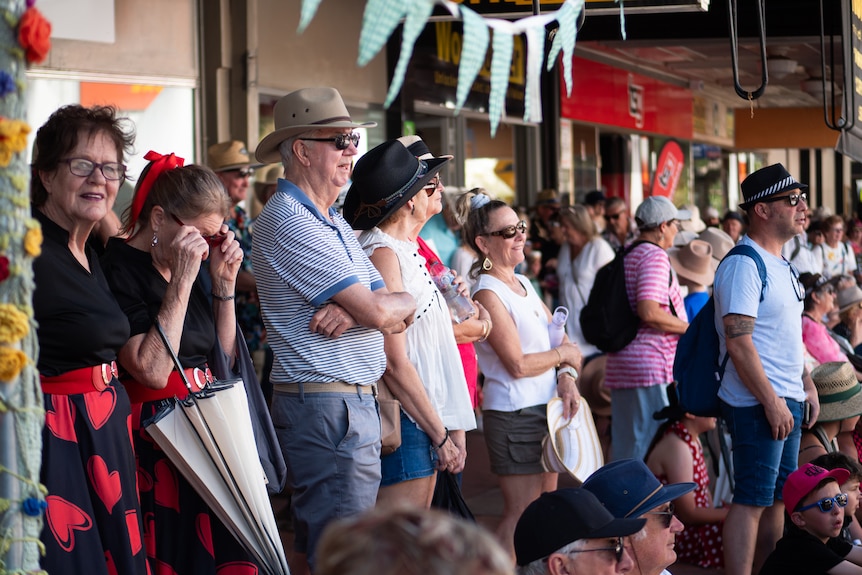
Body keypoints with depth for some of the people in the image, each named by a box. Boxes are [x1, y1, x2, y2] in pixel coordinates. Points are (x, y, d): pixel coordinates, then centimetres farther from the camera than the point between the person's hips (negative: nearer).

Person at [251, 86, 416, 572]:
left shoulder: (335, 223, 18)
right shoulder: (289, 222, -14)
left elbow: (396, 319, 11)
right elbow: (378, 312, -19)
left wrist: (351, 310, -12)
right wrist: (408, 302, 4)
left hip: (355, 400, 10)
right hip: (327, 404, -10)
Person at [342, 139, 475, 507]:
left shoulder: (405, 250, 15)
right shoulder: (382, 253, -14)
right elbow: (394, 363, -18)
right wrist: (441, 436, -14)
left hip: (424, 421, 10)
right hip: (403, 422, -10)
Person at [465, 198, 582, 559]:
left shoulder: (523, 284, 12)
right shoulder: (488, 293, -14)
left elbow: (561, 338, 11)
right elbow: (518, 364, -18)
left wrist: (567, 376, -8)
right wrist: (563, 354, -4)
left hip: (547, 407, 9)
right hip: (515, 413, -9)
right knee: (521, 515, -6)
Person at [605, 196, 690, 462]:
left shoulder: (626, 257, 17)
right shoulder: (655, 256, -10)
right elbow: (648, 311, -22)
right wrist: (691, 329, -12)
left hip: (620, 363, 9)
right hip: (651, 363, -9)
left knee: (624, 446, 13)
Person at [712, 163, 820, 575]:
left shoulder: (781, 265, 15)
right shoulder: (743, 265, -15)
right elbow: (738, 341, -21)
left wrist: (807, 384, 18)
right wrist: (771, 402, -22)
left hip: (787, 400, 10)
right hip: (757, 403, -10)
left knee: (779, 496, 15)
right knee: (752, 501, -7)